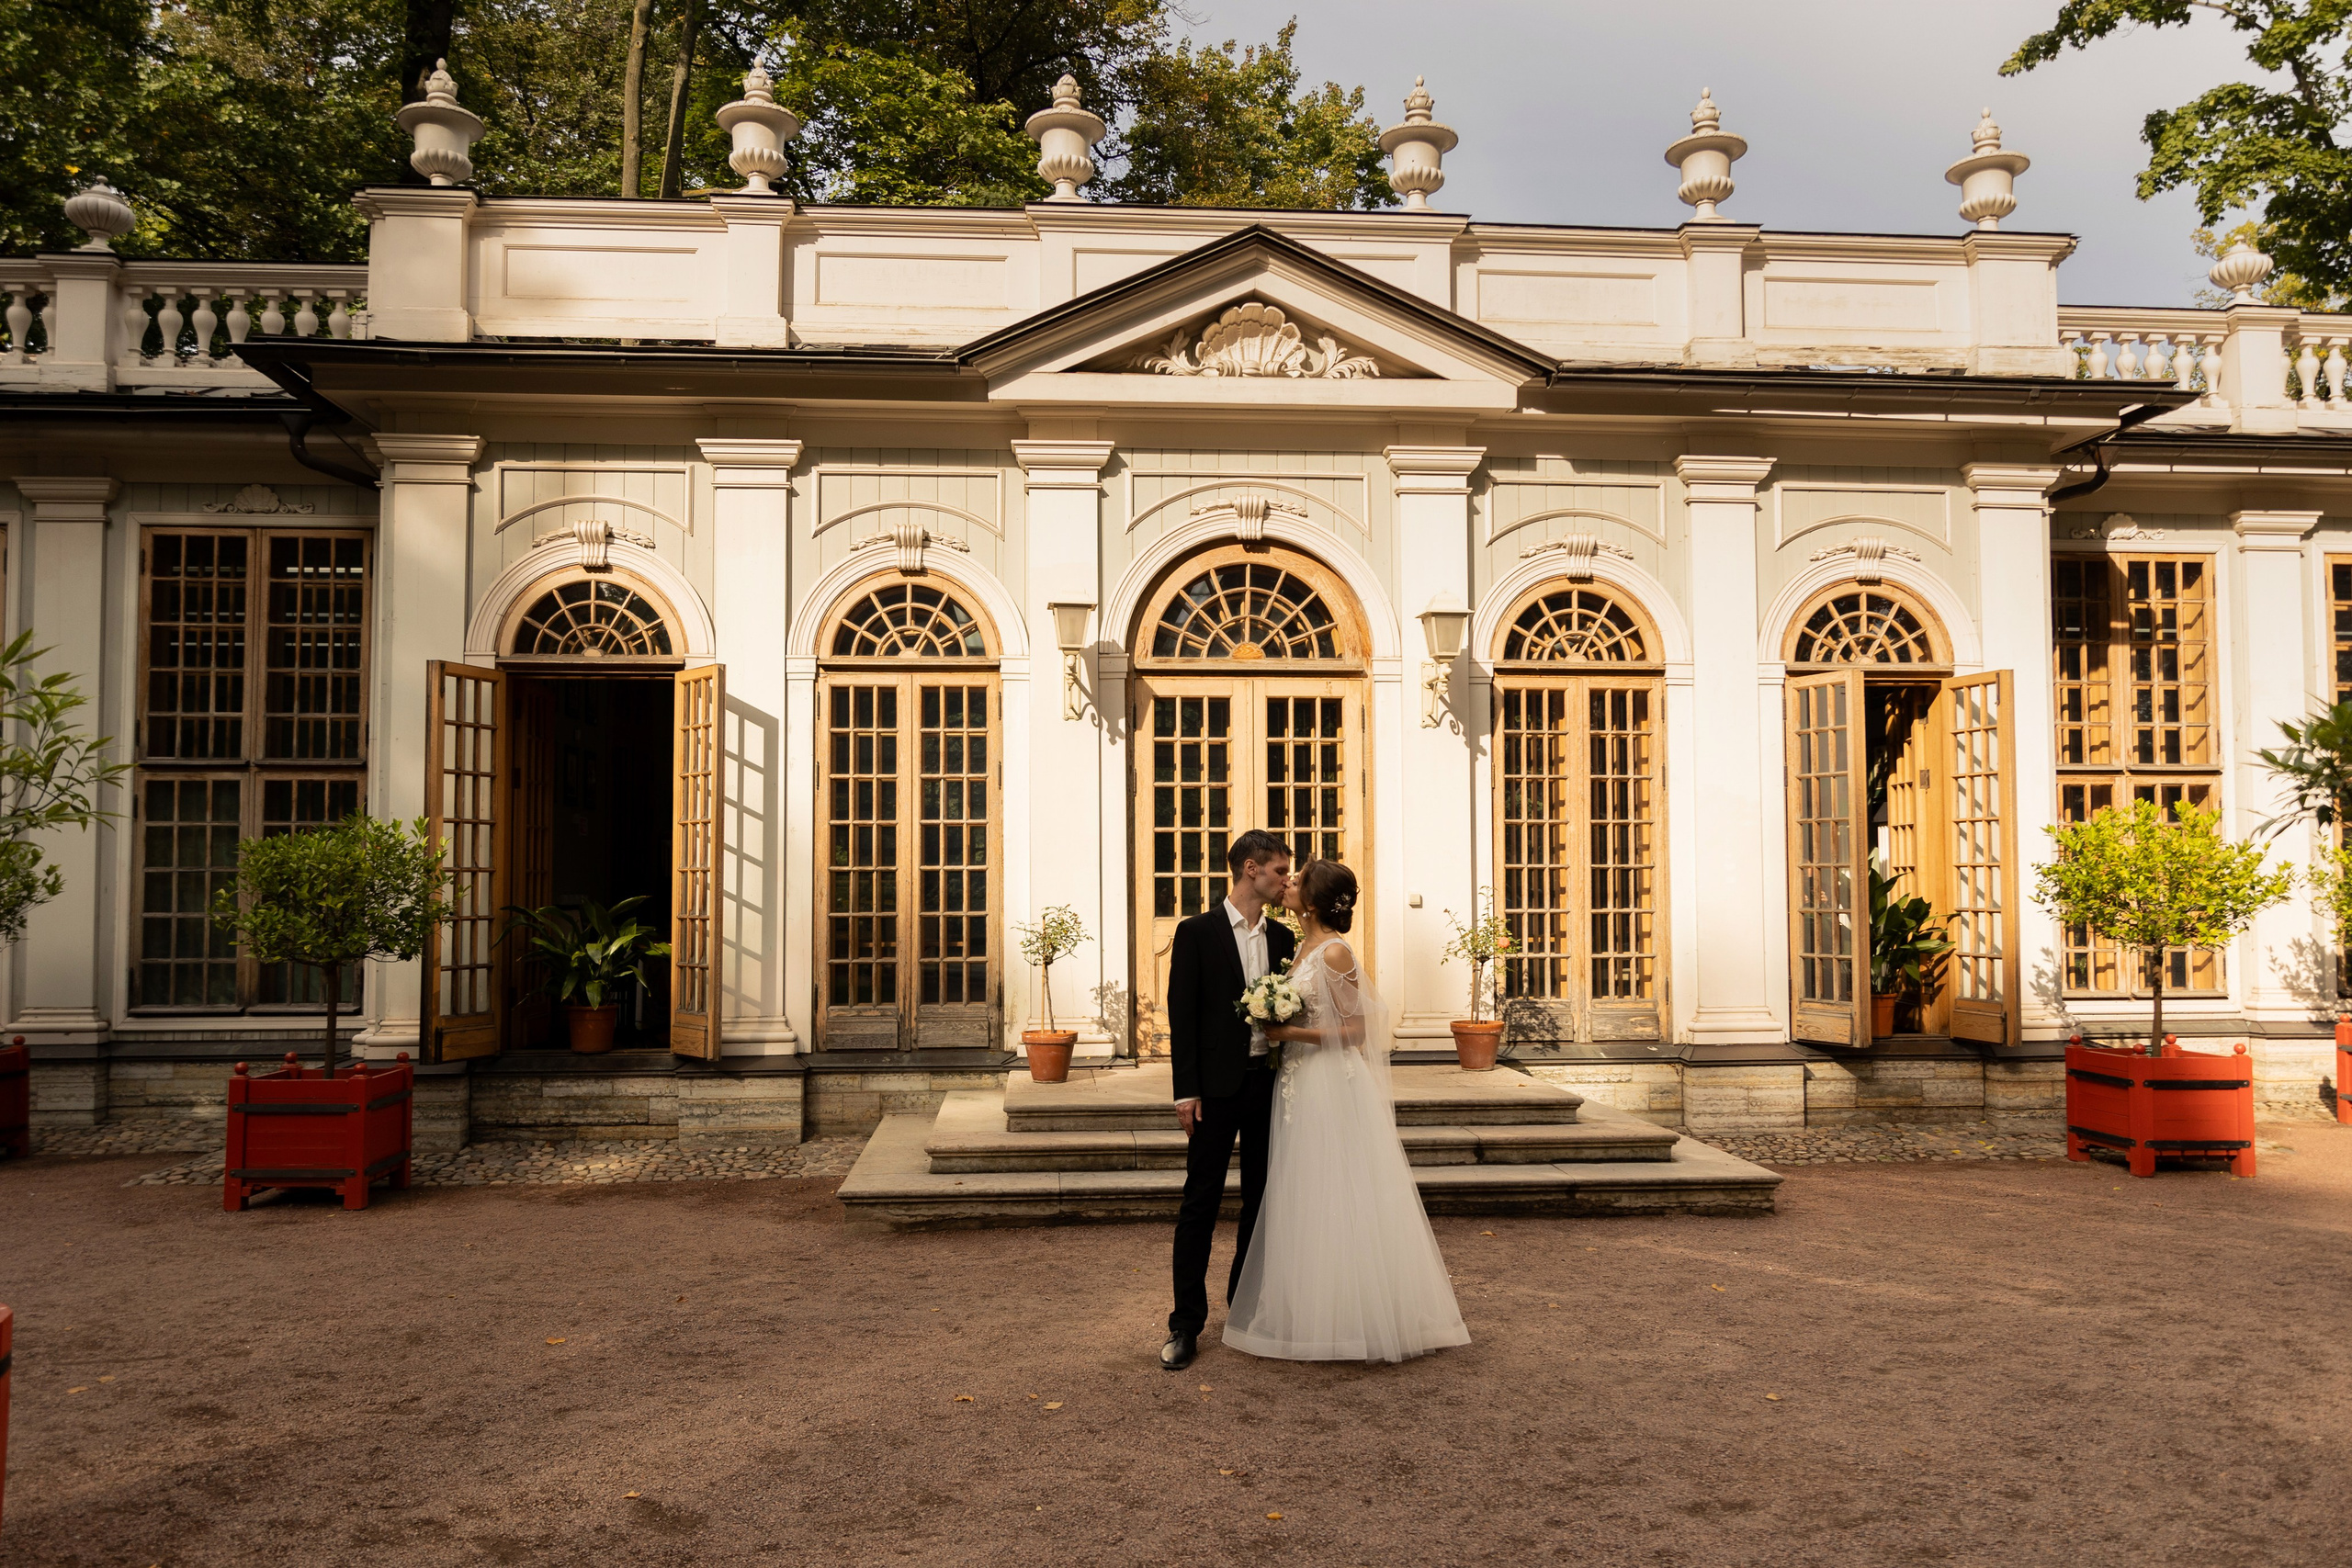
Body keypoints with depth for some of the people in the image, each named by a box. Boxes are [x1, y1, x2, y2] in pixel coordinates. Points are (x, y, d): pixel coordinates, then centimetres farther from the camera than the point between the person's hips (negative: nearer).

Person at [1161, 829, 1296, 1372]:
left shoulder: (1281, 937, 10)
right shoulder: (1197, 932, -5)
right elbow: (1182, 1016, -6)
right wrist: (1186, 1092, -11)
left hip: (1270, 1082, 5)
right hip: (1217, 1086, -5)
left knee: (1261, 1199, 12)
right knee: (1200, 1204, -1)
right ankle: (1186, 1324, 5)